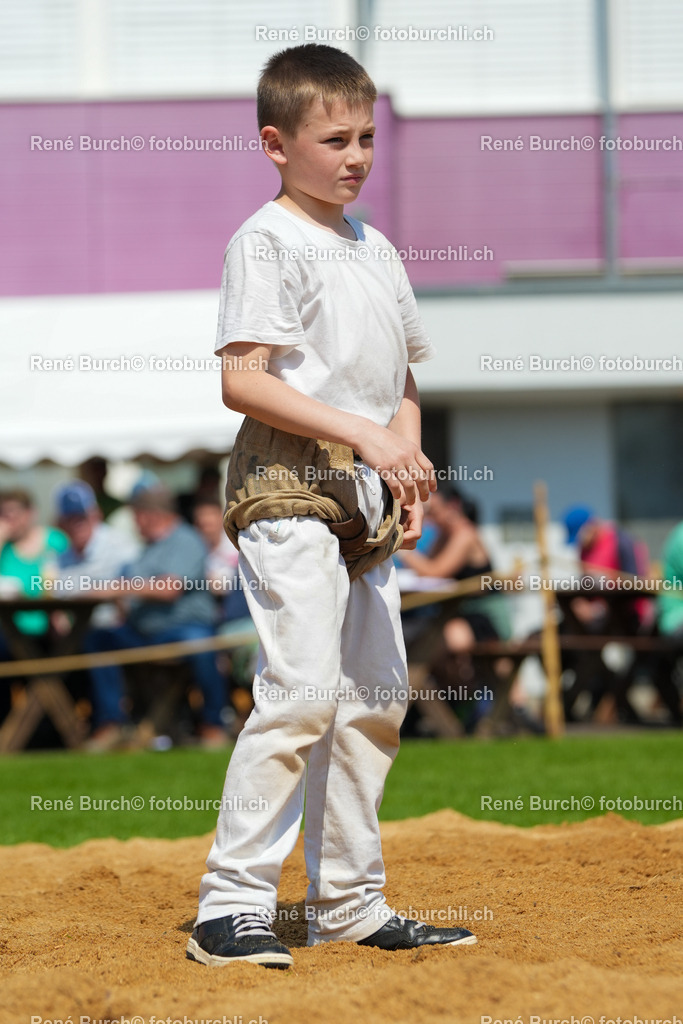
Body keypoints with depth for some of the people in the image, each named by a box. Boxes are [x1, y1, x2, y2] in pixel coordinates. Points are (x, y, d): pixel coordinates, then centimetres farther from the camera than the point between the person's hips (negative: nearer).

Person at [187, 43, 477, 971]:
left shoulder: (376, 249, 17)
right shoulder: (266, 240, -6)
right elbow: (242, 381, -16)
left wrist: (406, 467, 4)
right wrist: (364, 435, -22)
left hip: (367, 497, 8)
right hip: (288, 485, -8)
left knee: (374, 699, 9)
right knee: (302, 688, -18)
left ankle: (350, 905, 17)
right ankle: (232, 905, -15)